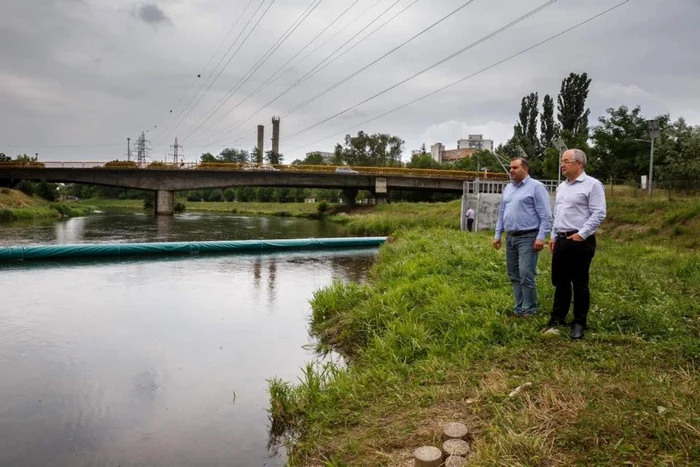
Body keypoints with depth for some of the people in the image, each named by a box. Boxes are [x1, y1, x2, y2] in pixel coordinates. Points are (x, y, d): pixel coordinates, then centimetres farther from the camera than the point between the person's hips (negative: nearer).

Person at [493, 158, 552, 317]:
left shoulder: (536, 186, -6)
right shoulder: (508, 188, 15)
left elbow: (546, 215, -10)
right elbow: (502, 213, 20)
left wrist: (541, 237, -17)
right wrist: (498, 234, 15)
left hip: (528, 238, -7)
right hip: (511, 238, 7)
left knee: (525, 275, -10)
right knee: (514, 275, 10)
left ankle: (529, 309, 3)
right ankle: (519, 307, 19)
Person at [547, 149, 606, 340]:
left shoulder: (592, 185, -8)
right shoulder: (562, 186, 16)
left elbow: (599, 214, -13)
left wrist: (582, 234, -17)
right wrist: (554, 236, 15)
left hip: (580, 241, -7)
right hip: (561, 240, 7)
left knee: (580, 284, 1)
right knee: (560, 282, 12)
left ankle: (579, 323, 12)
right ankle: (557, 318, 21)